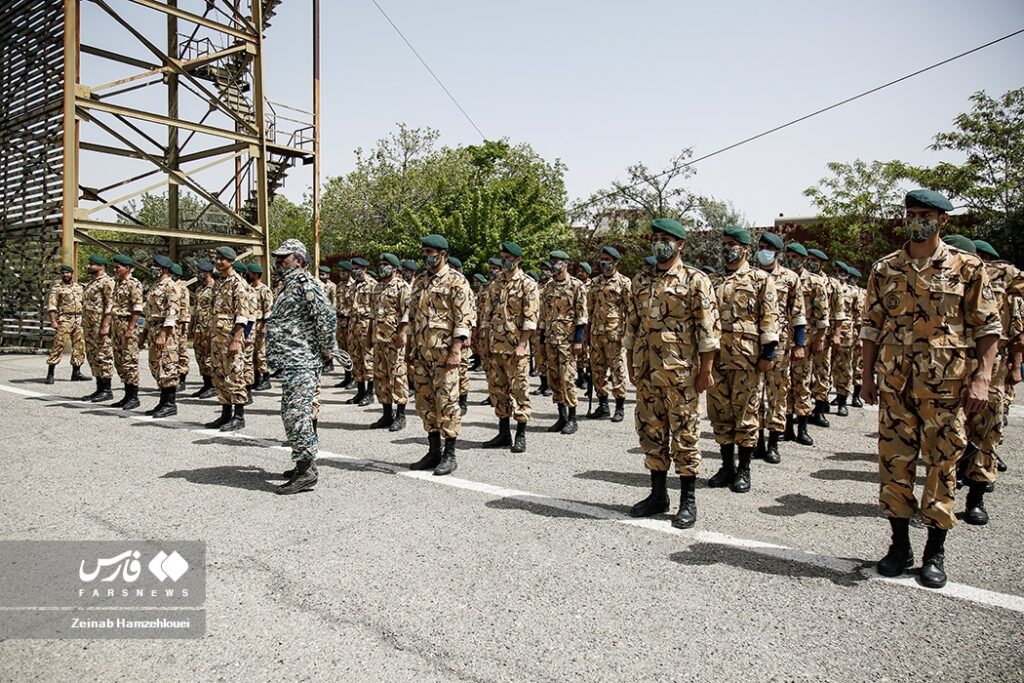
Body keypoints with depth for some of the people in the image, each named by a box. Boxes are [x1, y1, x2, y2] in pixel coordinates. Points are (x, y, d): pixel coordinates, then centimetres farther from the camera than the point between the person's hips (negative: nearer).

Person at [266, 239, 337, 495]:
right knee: (293, 413, 16)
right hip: (291, 362, 11)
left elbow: (327, 315, -24)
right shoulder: (289, 285, 20)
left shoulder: (304, 283, -12)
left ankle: (306, 472, -6)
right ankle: (306, 463, 25)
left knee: (296, 414, -11)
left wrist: (327, 349, -16)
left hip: (301, 362, -11)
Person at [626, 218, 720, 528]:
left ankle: (688, 502, 13)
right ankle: (658, 495, 24)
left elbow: (708, 328, -7)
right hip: (645, 371, 6)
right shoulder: (640, 281, 13)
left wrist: (705, 369, -11)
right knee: (651, 433, 11)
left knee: (684, 435, 2)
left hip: (680, 372, -6)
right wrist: (631, 364, 13)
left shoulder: (695, 280, -4)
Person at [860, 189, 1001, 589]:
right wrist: (867, 375, 7)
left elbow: (988, 326, 0)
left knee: (941, 465, 5)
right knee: (894, 462, 6)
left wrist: (982, 378, -9)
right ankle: (899, 545, 20)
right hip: (894, 383, 2)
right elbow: (872, 326, 11)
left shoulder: (967, 268, 1)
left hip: (946, 385, -2)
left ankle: (935, 553, 18)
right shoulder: (885, 269, 8)